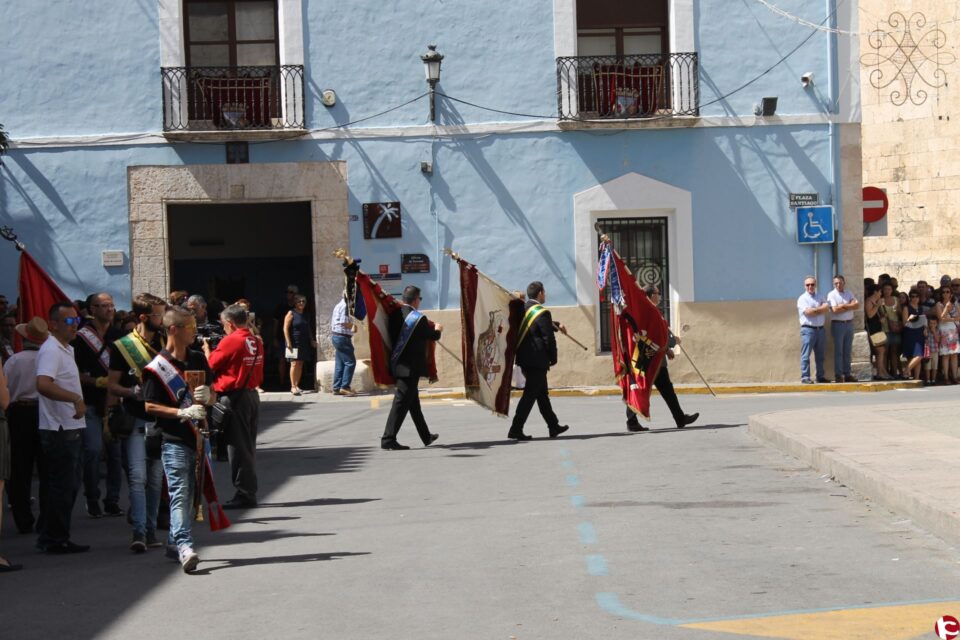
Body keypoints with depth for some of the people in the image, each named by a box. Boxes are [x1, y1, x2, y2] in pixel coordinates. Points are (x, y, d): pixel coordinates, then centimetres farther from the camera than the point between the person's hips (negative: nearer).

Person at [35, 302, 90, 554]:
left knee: (68, 484, 15)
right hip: (60, 429, -10)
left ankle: (50, 537, 22)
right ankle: (56, 540, 3)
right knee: (62, 486, -4)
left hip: (70, 428, 10)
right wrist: (76, 398, -34)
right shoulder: (51, 350, -17)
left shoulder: (66, 349, 16)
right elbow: (43, 384, -33)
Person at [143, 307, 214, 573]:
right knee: (179, 493, -14)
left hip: (196, 436, 6)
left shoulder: (198, 359, 12)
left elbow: (212, 396, 19)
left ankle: (174, 542, 21)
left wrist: (207, 396, -5)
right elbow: (150, 406, -8)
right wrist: (183, 412, -17)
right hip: (174, 440, -6)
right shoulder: (157, 367, -7)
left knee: (187, 494, 11)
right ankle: (184, 546, -21)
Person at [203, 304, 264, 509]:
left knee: (237, 447, -2)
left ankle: (244, 494, 0)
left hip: (234, 397, -7)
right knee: (249, 445, 14)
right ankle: (249, 492, 20)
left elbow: (211, 364, -6)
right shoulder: (256, 341, 6)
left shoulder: (230, 341, -15)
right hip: (252, 394, 7)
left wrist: (206, 349, 12)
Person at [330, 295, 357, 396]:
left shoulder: (339, 305, 18)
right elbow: (344, 323, -20)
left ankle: (337, 388, 13)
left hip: (335, 336, 10)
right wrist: (353, 324, -4)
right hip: (342, 337, -10)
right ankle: (344, 387, -12)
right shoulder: (345, 306, -14)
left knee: (340, 364, 11)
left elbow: (332, 323, 20)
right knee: (350, 362, -9)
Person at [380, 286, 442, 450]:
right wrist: (437, 328, 19)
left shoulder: (395, 314, 3)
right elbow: (434, 336, -6)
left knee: (413, 402, 17)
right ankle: (388, 439, -9)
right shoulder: (418, 318, -16)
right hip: (411, 367, -8)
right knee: (401, 402, -6)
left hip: (398, 364, 8)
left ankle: (426, 436, 30)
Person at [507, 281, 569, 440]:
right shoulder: (542, 312, -16)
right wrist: (553, 358, -2)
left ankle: (554, 426, 26)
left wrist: (555, 326, 40)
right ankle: (516, 430, -8)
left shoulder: (522, 309, 9)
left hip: (524, 359, 9)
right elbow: (549, 338, -15)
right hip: (537, 361, -9)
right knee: (530, 395, -6)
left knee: (542, 393, 17)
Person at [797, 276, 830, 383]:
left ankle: (820, 376, 14)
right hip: (808, 329, -6)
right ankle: (805, 377, -8)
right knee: (806, 355, -8)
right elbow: (808, 312, -14)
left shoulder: (820, 298, 16)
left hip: (820, 329, 6)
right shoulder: (802, 298, 0)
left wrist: (815, 310, -10)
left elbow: (827, 309, 1)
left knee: (820, 355, 9)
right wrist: (821, 309, -3)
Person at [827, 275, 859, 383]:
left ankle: (847, 374, 11)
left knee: (847, 351, 7)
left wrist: (844, 306, -12)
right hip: (838, 324, -5)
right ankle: (838, 375, -2)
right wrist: (850, 306, -6)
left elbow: (857, 305, -1)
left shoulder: (849, 294, 12)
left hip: (849, 324, 5)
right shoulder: (831, 295, -2)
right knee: (838, 351, -4)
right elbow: (835, 310, -15)